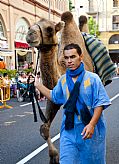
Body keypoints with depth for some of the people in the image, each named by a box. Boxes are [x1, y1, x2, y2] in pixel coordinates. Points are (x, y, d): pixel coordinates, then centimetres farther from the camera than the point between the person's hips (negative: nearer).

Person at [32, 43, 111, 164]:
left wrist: (91, 124, -22)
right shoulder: (62, 80, 5)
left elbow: (99, 104, -10)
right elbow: (54, 97, 23)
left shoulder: (92, 78, -8)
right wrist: (37, 84, 19)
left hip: (90, 131, -3)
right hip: (68, 131, 3)